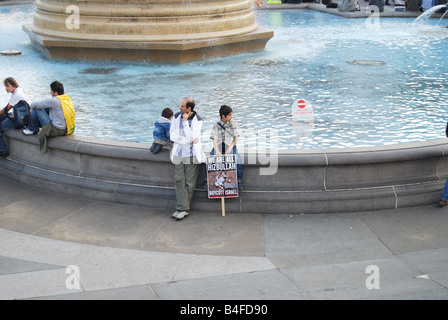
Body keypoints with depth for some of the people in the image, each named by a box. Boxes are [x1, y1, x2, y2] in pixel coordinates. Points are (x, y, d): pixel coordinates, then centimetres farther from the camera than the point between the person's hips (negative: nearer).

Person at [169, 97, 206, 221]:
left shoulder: (198, 120, -7)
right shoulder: (176, 117, 3)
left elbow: (192, 137, -17)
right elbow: (172, 136, -2)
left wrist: (185, 122, -17)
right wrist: (188, 140, -11)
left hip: (192, 155, -3)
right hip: (178, 154, 3)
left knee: (189, 183, 0)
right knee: (179, 181, -2)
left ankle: (183, 209, 9)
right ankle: (182, 209, 2)